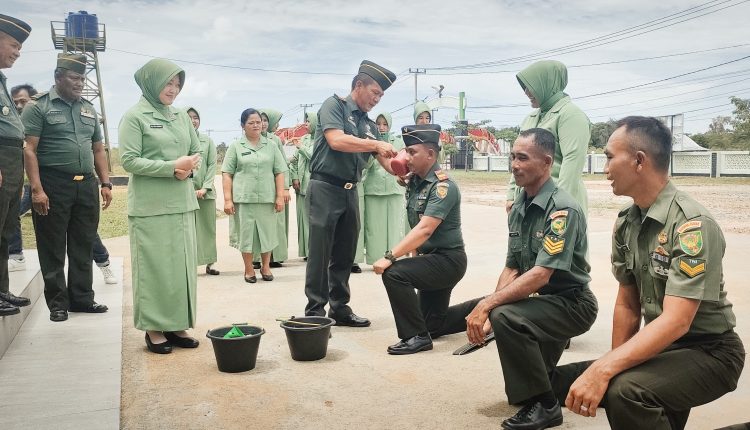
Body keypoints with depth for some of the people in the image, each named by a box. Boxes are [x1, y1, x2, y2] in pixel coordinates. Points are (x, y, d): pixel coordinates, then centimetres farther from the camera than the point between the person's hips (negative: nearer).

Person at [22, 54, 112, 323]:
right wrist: (37, 189, -18)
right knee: (53, 249, 3)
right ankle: (57, 303, 12)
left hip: (86, 185, 5)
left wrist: (105, 183, 8)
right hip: (53, 186, -5)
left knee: (83, 247, 10)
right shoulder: (38, 107, -2)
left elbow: (98, 149, 18)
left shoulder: (88, 109, 15)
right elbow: (28, 150, -9)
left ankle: (82, 299, 20)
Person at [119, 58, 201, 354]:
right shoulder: (134, 116, -3)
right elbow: (129, 160, -10)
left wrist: (189, 167, -7)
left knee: (183, 265, 7)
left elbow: (197, 151, 16)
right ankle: (154, 329, 10)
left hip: (182, 202, 5)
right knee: (154, 266, 0)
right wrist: (172, 167, -17)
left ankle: (177, 325, 17)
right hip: (150, 205, -5)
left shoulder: (181, 116, 12)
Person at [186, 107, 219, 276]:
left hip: (205, 191, 2)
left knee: (208, 227, 6)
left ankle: (209, 262, 14)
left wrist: (205, 187, -7)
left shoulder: (208, 141, 9)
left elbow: (212, 165, 4)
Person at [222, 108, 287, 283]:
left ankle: (266, 266, 25)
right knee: (246, 232, 5)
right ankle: (249, 269, 19)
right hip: (243, 198, -1)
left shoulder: (271, 145, 8)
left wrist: (280, 196, -1)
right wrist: (228, 199, -5)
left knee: (267, 231, 8)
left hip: (267, 198, 1)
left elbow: (279, 172, 7)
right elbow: (227, 174, 2)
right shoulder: (235, 146, 5)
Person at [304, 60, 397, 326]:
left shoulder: (369, 125, 16)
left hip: (350, 192, 7)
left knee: (345, 256, 10)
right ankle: (314, 312, 4)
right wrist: (376, 144, -17)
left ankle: (340, 308, 20)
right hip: (325, 188, -7)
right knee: (320, 254, -3)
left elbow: (386, 161, 12)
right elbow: (336, 141, -20)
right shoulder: (334, 105, -3)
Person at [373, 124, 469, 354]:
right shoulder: (414, 182, 4)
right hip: (429, 257, 9)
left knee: (394, 273, -29)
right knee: (434, 325, 17)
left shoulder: (443, 186, -21)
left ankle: (416, 336, -14)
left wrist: (390, 257, -36)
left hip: (447, 260, -9)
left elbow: (425, 229, -32)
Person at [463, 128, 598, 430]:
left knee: (506, 317, -30)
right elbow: (512, 268, 4)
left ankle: (544, 405, -13)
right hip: (542, 302, 9)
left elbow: (541, 275, -29)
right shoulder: (518, 208, 3)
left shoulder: (562, 209, -22)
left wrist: (488, 304, -30)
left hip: (571, 303, -9)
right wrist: (489, 306, -11)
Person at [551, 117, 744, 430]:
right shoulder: (625, 223, 1)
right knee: (564, 381, 2)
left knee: (627, 391, -33)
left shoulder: (692, 225, -22)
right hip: (657, 346, 8)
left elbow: (676, 322, -29)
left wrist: (603, 369, -35)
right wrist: (613, 367, -2)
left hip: (708, 352, -7)